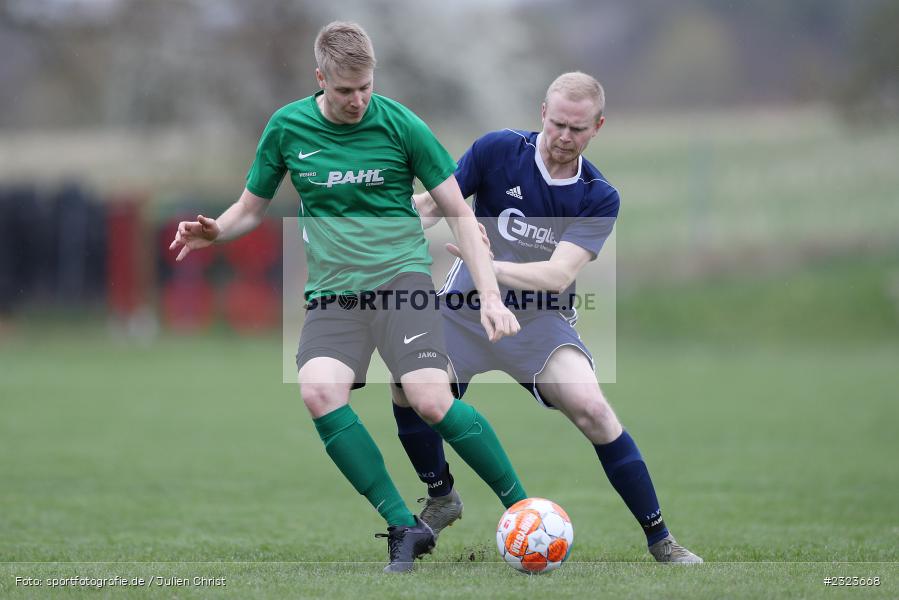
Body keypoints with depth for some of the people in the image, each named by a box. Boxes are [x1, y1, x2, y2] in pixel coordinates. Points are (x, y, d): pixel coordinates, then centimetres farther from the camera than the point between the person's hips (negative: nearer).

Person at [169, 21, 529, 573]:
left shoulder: (399, 124, -3)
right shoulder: (287, 127, 4)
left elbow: (459, 212, 2)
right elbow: (252, 208, 17)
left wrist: (490, 295, -8)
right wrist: (215, 232, -6)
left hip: (401, 275, -2)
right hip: (333, 292, 2)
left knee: (431, 401, -24)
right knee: (319, 391, -27)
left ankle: (524, 509, -4)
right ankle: (405, 528, -19)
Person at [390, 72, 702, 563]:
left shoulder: (599, 198, -10)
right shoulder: (498, 150, -10)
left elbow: (558, 274, -22)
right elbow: (431, 204, -4)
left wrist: (489, 266, -36)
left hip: (539, 319, -1)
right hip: (467, 307, 1)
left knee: (590, 407, -24)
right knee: (407, 385, -21)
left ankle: (660, 541, -11)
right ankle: (441, 500, 10)